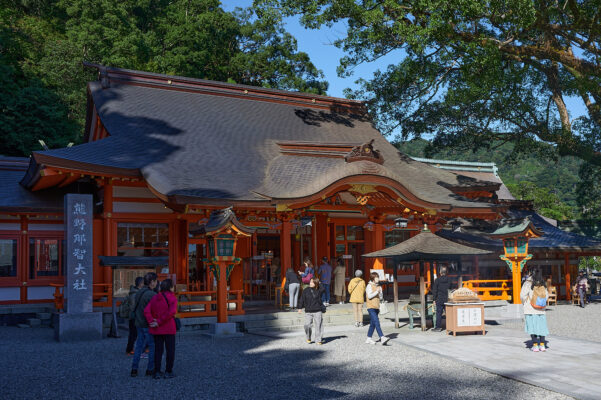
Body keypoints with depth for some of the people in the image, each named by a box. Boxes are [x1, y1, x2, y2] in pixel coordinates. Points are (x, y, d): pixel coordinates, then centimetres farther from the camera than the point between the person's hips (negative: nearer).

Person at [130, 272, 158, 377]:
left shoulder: (139, 293, 9)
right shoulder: (151, 294, -18)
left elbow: (135, 308, 14)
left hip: (139, 324, 8)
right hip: (149, 325, -8)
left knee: (139, 346, 12)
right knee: (153, 347, 4)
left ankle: (134, 369, 11)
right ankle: (150, 369, 8)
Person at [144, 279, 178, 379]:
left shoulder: (154, 298, 8)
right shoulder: (172, 298, -7)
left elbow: (146, 311, -4)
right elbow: (171, 312, -21)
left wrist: (151, 322, -11)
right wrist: (159, 322, -16)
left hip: (156, 329, 5)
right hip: (169, 329, -4)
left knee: (158, 350, 11)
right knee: (170, 350, 7)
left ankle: (157, 372, 10)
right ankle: (168, 372, 9)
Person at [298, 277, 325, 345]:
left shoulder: (319, 290, -2)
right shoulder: (306, 291, 1)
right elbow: (302, 299, 5)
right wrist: (300, 308, 4)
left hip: (318, 311, 0)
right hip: (308, 311, 0)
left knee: (318, 326, 0)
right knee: (307, 325, -6)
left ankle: (318, 340, 11)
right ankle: (308, 338, 18)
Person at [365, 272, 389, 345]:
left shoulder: (379, 286, 15)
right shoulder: (369, 286, -5)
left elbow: (381, 298, 13)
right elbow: (369, 296, -15)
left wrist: (380, 293, -6)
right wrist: (377, 292, -20)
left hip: (376, 307, 7)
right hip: (371, 307, -7)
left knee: (372, 324, 10)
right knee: (376, 322, -17)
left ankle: (369, 339, 18)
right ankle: (382, 337, -25)